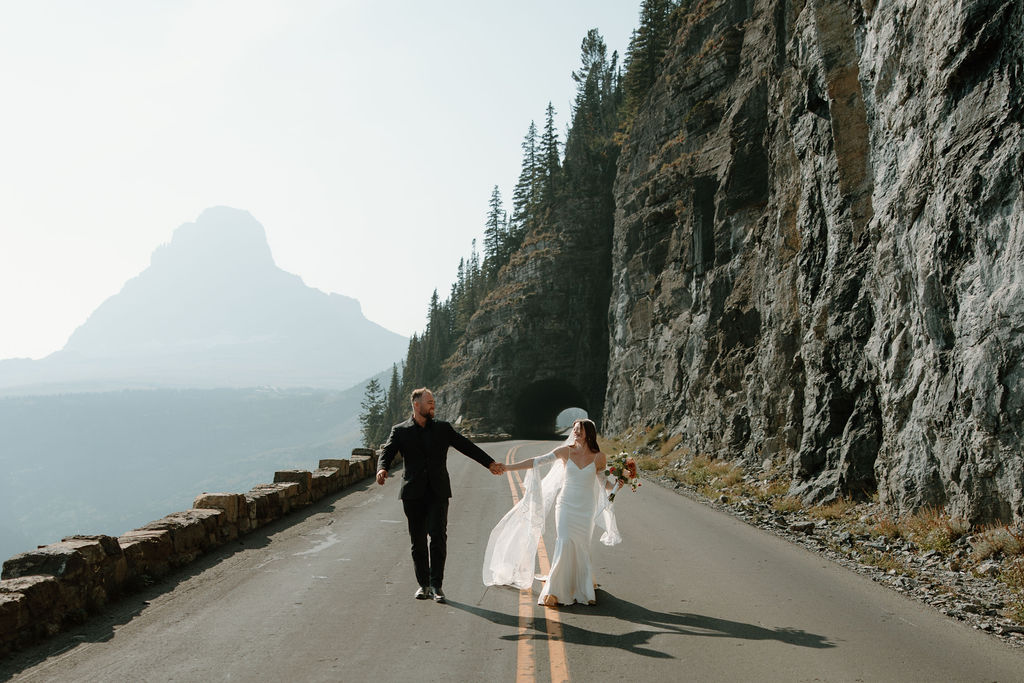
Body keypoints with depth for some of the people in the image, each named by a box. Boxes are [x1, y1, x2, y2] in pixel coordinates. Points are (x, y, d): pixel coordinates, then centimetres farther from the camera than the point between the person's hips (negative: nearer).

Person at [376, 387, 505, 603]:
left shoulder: (443, 428, 12)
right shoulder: (400, 431, 7)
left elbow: (466, 446, 14)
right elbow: (387, 453, -4)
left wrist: (490, 463, 9)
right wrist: (382, 469, -26)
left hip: (438, 492, 0)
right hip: (413, 493, 0)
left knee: (438, 536, -11)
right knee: (418, 540, 4)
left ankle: (436, 585, -3)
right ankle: (423, 584, 17)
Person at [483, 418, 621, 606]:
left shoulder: (598, 457, 1)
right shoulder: (565, 452, 0)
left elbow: (603, 482, 14)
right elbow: (537, 461, -3)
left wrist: (617, 486, -6)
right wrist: (508, 467, -6)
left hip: (586, 509, 0)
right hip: (566, 505, 0)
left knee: (581, 547, 0)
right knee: (565, 543, -14)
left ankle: (583, 587, 25)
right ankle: (555, 591, -7)